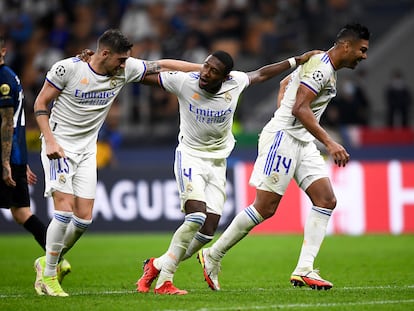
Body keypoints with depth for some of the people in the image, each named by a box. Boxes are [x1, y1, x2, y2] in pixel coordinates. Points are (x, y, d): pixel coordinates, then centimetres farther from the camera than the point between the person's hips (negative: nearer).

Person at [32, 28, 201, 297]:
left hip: (87, 150, 5)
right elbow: (40, 104, -7)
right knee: (65, 210, -17)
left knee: (84, 218, -1)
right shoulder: (67, 68, -15)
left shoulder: (125, 69, -4)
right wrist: (50, 141, -17)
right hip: (59, 146, -5)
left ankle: (49, 261, 23)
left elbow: (162, 65, 5)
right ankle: (48, 275, -2)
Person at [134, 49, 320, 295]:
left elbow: (261, 74, 12)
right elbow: (146, 77, -8)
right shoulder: (185, 81, -16)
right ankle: (164, 281, -18)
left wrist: (298, 60, 16)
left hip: (218, 163, 4)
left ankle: (157, 265, 14)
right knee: (196, 217, -25)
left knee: (208, 231, -4)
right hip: (190, 157, -4)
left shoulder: (235, 83, -8)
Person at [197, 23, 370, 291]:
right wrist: (330, 143, -29)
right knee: (265, 208, -9)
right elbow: (300, 108, -25)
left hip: (302, 143, 10)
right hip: (282, 137, -10)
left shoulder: (326, 68, 17)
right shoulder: (320, 66, -15)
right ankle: (213, 256, 5)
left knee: (327, 200, -3)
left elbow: (284, 83, 31)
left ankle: (304, 270, -7)